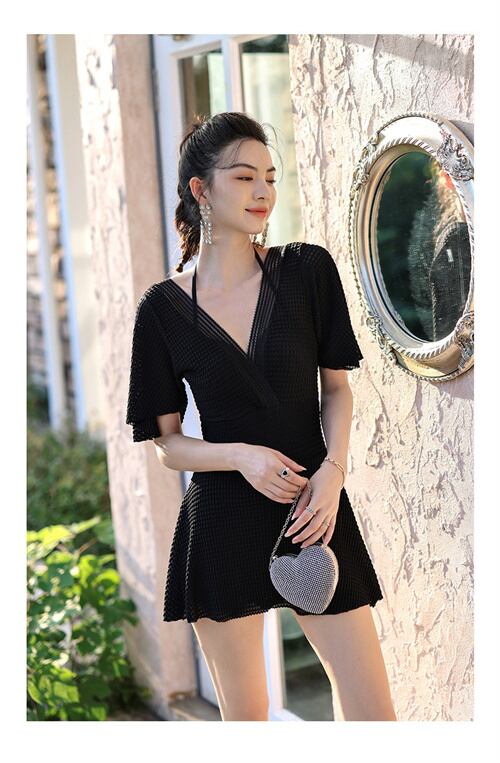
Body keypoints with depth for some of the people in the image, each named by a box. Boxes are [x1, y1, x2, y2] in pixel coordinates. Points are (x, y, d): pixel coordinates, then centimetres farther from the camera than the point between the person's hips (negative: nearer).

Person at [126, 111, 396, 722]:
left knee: (371, 704, -1)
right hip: (223, 523, -1)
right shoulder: (163, 307, -2)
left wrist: (333, 469, -9)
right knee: (243, 711, 11)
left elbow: (337, 385, 8)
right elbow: (168, 443, 2)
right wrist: (240, 454, -17)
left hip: (315, 510, 1)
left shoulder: (308, 270, 0)